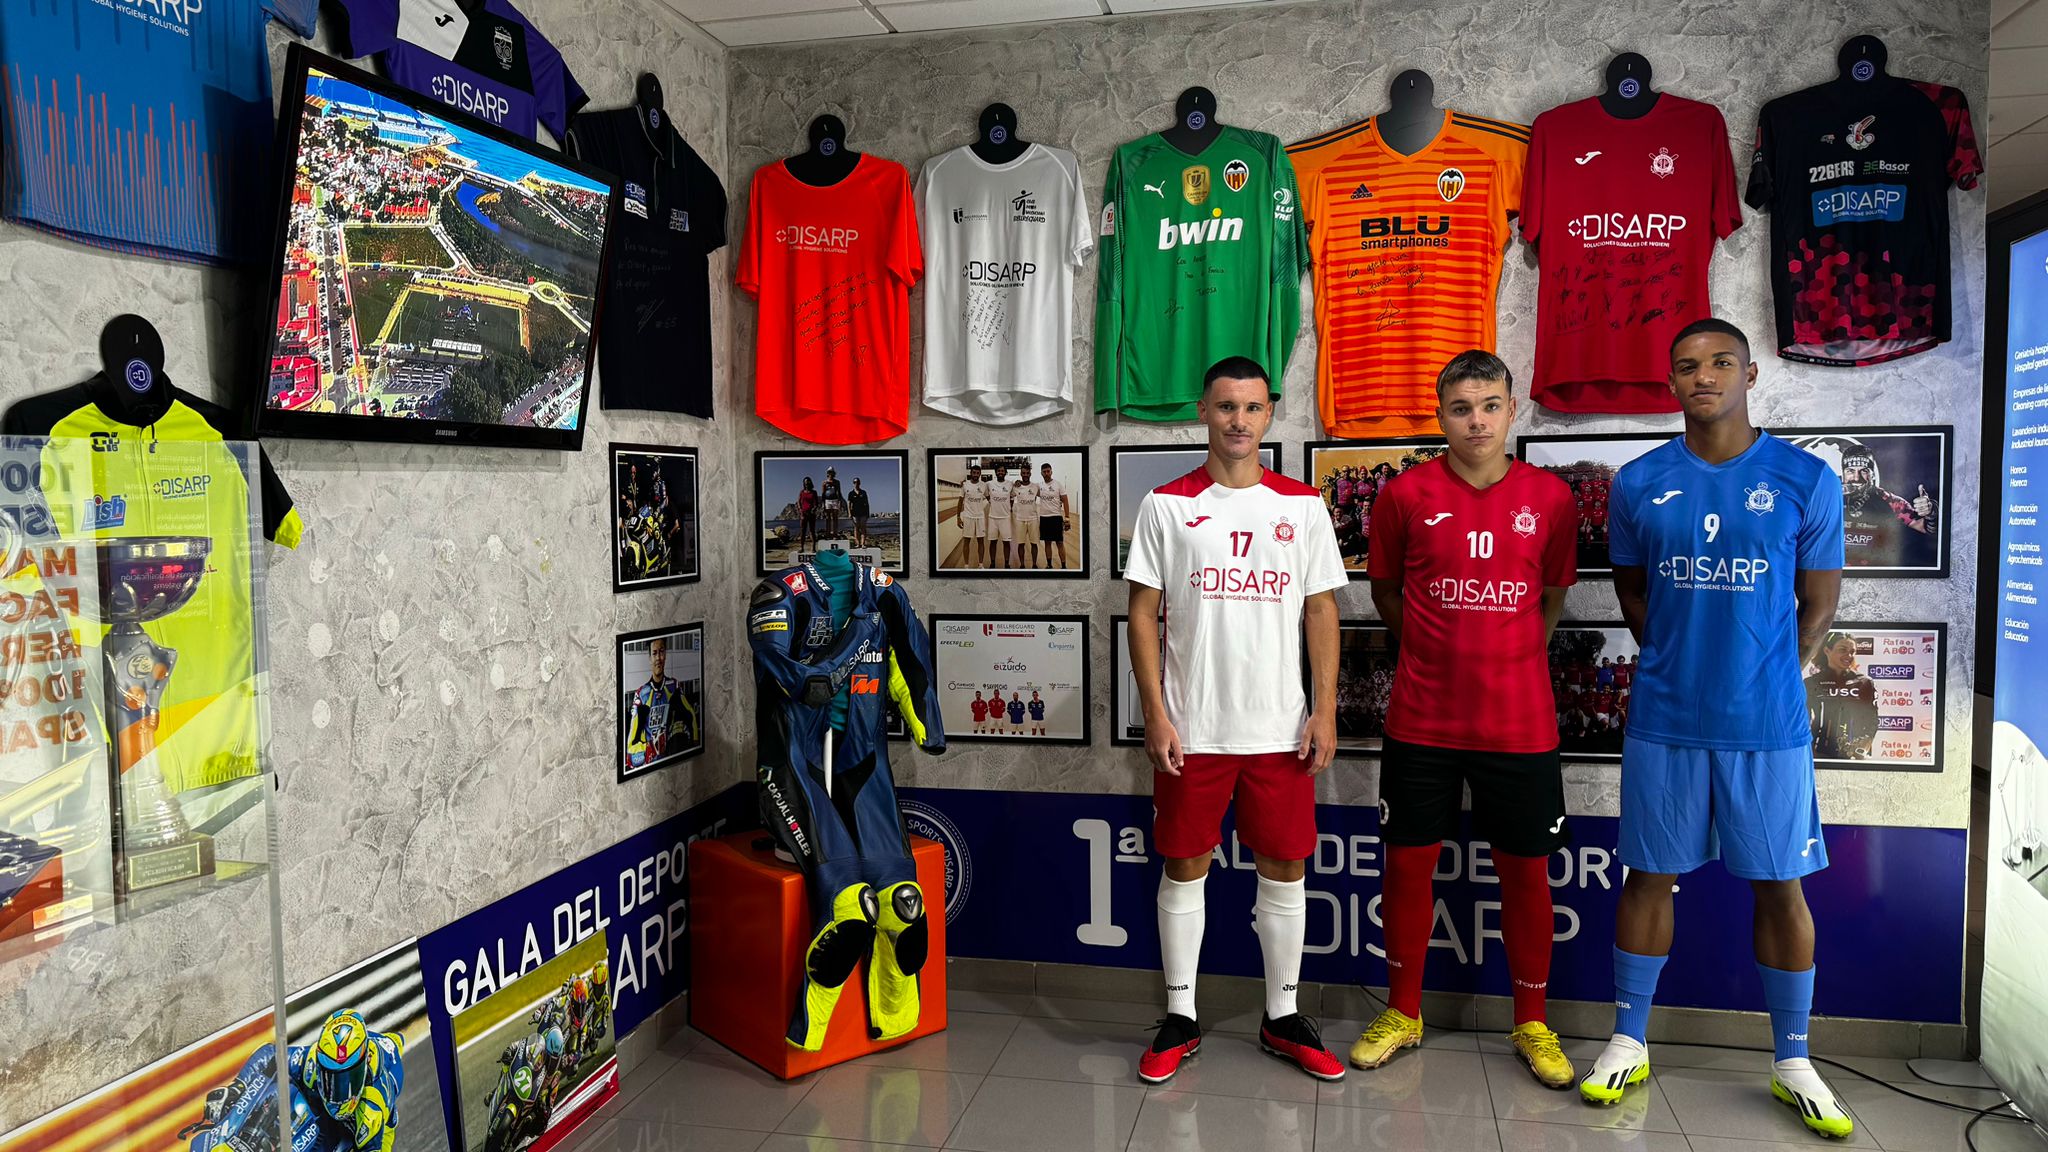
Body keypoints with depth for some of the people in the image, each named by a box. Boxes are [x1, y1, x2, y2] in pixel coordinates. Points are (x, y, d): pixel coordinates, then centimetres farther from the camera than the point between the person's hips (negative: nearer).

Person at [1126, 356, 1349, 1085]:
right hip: (1191, 727, -1)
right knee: (1184, 868, 7)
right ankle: (1180, 1019, 22)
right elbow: (1143, 612, -1)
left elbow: (1321, 612, 6)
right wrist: (1156, 714, -7)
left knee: (1284, 869, 9)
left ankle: (1283, 1019, 25)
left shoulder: (1302, 505, 4)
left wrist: (1325, 712, -2)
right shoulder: (1168, 505, 0)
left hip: (1280, 727, 2)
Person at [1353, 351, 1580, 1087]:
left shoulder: (1550, 497, 0)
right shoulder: (1405, 495, -3)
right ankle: (1402, 1013, 26)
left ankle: (1531, 1025, 27)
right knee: (1408, 861, 8)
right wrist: (1438, 652, 8)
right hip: (1421, 720, 0)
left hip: (1520, 722, 1)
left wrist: (1511, 657, 8)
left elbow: (1552, 595, 12)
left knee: (1526, 869, 9)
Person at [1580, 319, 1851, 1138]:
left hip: (1766, 723, -1)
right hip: (1664, 720, 1)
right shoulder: (1639, 482, 2)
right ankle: (1628, 1043, 22)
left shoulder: (1806, 480, -1)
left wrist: (1766, 676, 3)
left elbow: (1818, 604, 5)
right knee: (1650, 875, 8)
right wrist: (1678, 661, 6)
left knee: (1780, 885, 7)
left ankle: (1792, 1063, 24)